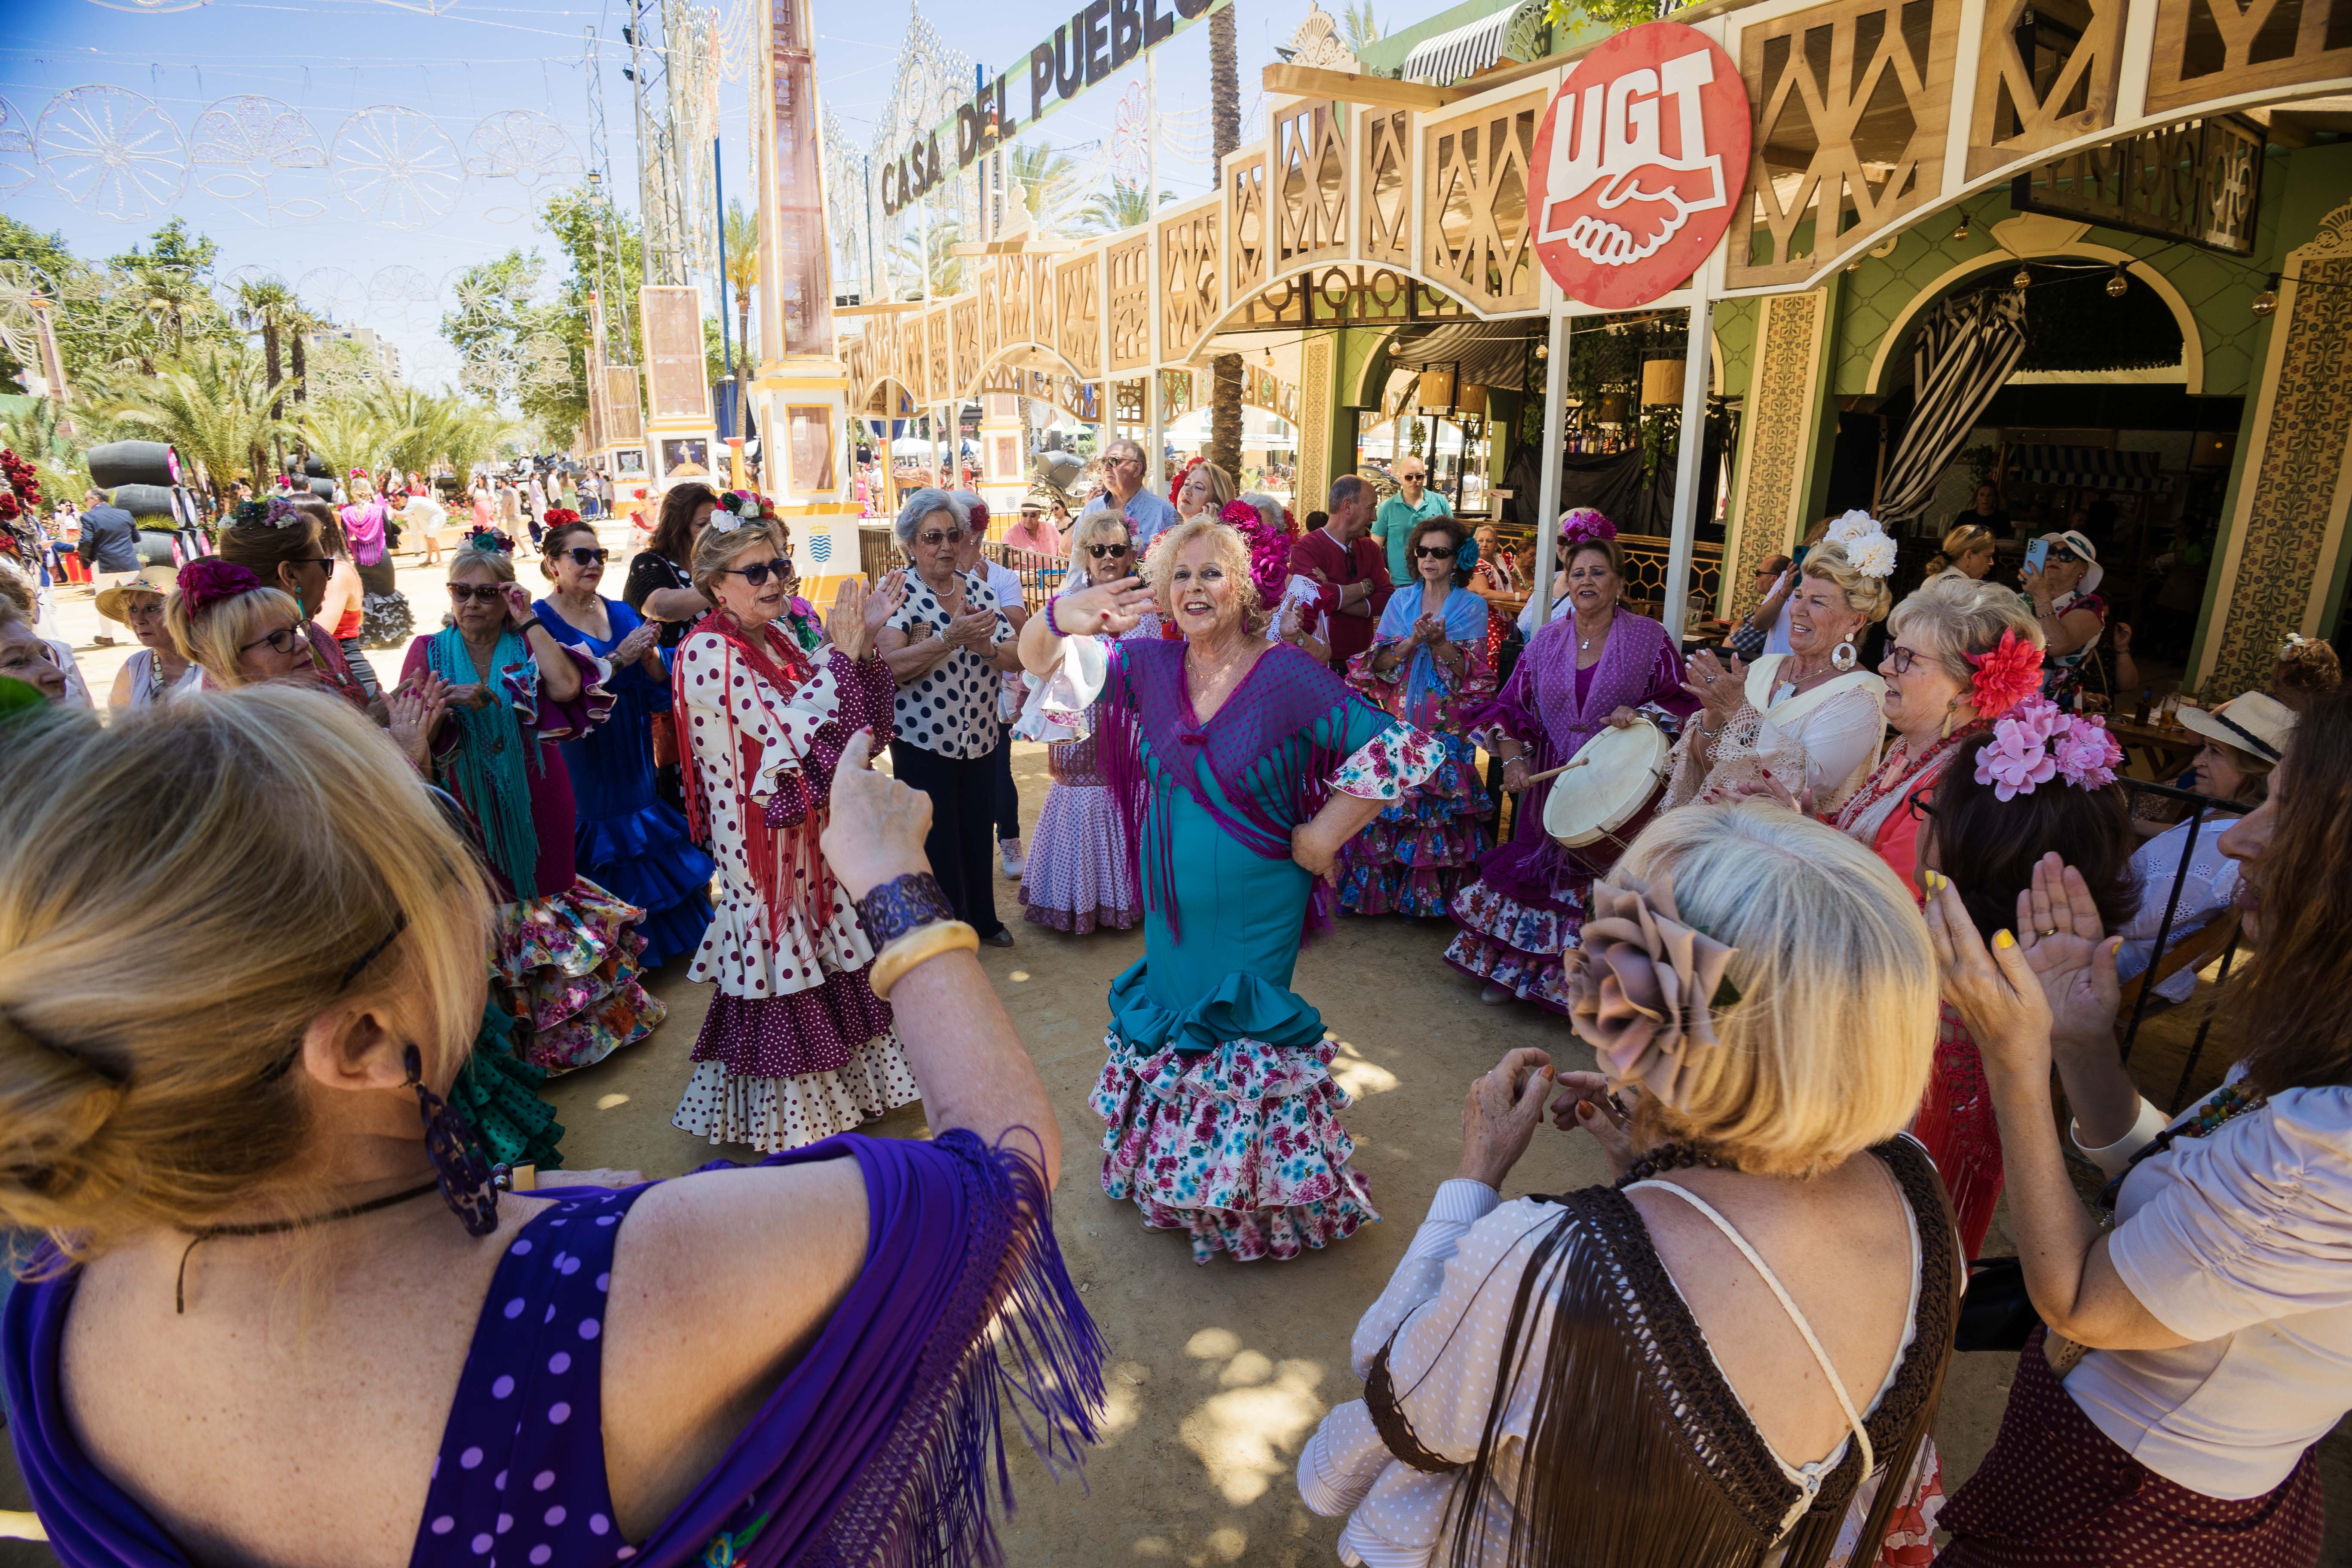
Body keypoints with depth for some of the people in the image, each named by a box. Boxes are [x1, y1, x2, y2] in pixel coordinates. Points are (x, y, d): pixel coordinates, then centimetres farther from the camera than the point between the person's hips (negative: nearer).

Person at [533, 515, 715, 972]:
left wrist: (649, 654, -14)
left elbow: (659, 690, 6)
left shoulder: (622, 614, 9)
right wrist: (618, 658, -21)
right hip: (581, 760, -5)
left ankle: (652, 944, 24)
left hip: (633, 761, 5)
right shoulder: (540, 621, -6)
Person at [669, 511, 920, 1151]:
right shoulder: (708, 653, -16)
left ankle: (843, 1081, 34)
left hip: (815, 818, 7)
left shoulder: (786, 630, 7)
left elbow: (858, 714, 9)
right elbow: (788, 729, -25)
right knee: (781, 950, 2)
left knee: (826, 944, 16)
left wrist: (863, 640, -4)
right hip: (766, 832, -7)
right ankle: (787, 1114, 19)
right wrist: (842, 651, -19)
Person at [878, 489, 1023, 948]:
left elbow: (1018, 657, 0)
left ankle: (982, 919, 35)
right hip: (922, 741, -4)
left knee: (979, 832, 16)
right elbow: (889, 665, -24)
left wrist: (984, 645, -21)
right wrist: (950, 638, -33)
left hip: (979, 737, 5)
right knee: (936, 839, 7)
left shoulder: (978, 589, 4)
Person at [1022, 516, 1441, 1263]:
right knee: (1168, 1029, 19)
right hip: (1170, 900, 5)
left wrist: (1322, 836, -15)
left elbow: (1399, 750, -21)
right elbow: (1042, 660, -5)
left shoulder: (1287, 677, -18)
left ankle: (1251, 1194, 34)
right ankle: (1174, 1180, 45)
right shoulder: (1151, 666, -3)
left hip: (1254, 910, -5)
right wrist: (1062, 619, -29)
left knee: (1245, 1039, 8)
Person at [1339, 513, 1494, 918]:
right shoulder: (1401, 601, 10)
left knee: (1438, 806, -3)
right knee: (1387, 803, 0)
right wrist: (1412, 641, -15)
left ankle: (1430, 895, 10)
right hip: (1397, 723, 2)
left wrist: (1440, 643, -19)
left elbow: (1473, 674, -4)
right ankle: (1383, 887, 13)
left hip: (1446, 729, -2)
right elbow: (1377, 664, 2)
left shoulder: (1472, 606, 3)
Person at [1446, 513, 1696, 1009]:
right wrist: (1512, 757, -9)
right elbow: (1512, 705, 6)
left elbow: (1682, 702, 2)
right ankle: (1515, 969, 25)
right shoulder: (1547, 641, 6)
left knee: (1601, 885, 0)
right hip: (1551, 780, 3)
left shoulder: (1648, 638, -2)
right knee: (1536, 870, 9)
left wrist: (1641, 713, -18)